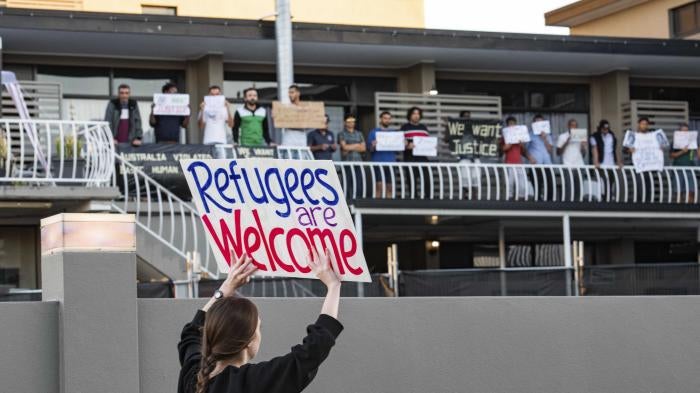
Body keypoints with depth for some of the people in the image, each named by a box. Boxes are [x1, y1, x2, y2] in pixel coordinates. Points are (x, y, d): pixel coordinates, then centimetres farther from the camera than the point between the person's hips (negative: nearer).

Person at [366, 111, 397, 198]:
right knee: (379, 186, -9)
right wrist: (373, 146, -22)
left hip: (391, 162, 3)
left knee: (390, 187, 2)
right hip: (378, 162, -3)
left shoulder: (394, 133, 15)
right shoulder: (374, 132, 5)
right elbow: (369, 149, 0)